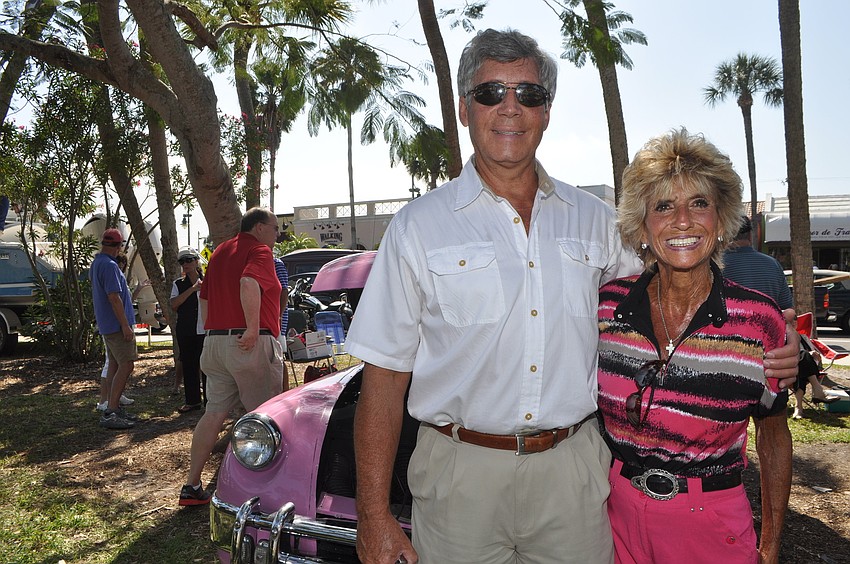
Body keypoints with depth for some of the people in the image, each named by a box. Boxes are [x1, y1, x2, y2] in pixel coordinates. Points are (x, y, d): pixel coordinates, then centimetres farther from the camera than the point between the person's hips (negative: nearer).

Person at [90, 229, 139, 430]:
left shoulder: (96, 263, 13)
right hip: (117, 324, -10)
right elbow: (114, 297, -22)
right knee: (126, 365, -9)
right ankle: (110, 412, -10)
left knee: (114, 365, 14)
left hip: (106, 324, 10)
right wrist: (126, 326, -21)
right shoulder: (109, 266, -18)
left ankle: (113, 408, 20)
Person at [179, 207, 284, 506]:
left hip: (214, 343, 8)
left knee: (213, 413, 11)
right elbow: (249, 284, -27)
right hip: (251, 344, -8)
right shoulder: (259, 250, -6)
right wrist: (253, 328, -23)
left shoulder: (220, 251, 21)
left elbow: (204, 298, 24)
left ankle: (192, 485, 14)